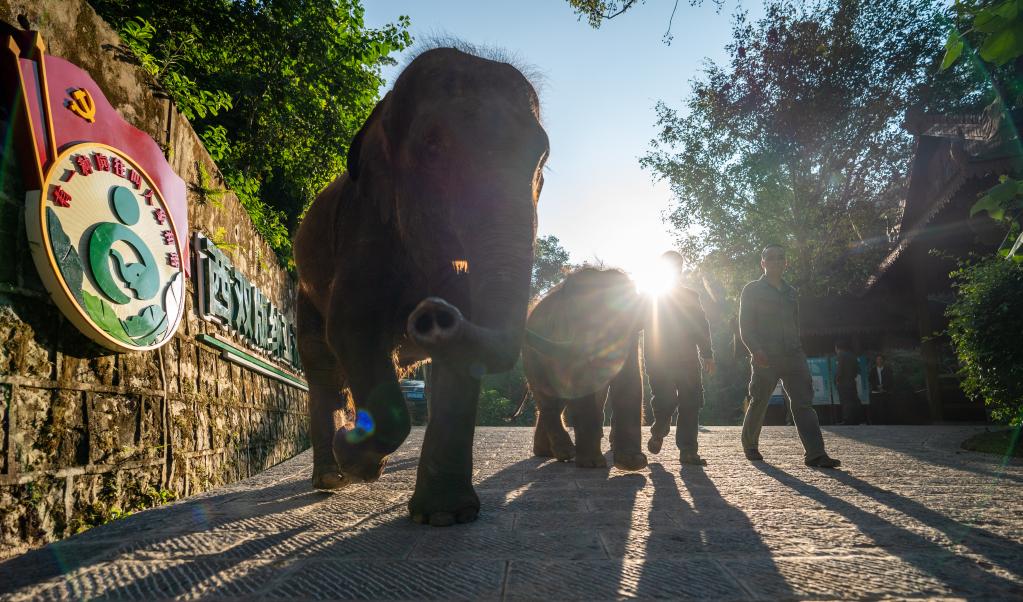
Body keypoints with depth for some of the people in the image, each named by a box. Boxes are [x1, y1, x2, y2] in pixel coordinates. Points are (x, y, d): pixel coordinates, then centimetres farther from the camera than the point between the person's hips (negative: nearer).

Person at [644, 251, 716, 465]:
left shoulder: (691, 296, 16)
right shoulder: (650, 296, 9)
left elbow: (702, 327, 12)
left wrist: (707, 355, 4)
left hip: (688, 359, 3)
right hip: (659, 360, -3)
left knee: (691, 402, -4)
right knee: (666, 400, -12)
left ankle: (688, 450, -1)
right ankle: (658, 433, 16)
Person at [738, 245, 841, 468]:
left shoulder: (790, 292, 19)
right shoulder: (752, 290, 3)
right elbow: (745, 327, -5)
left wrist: (797, 349, 18)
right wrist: (756, 351, -19)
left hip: (793, 356, 4)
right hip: (765, 358, -4)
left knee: (803, 402, -8)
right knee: (759, 403, 3)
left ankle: (815, 453, -13)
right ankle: (749, 445, 24)